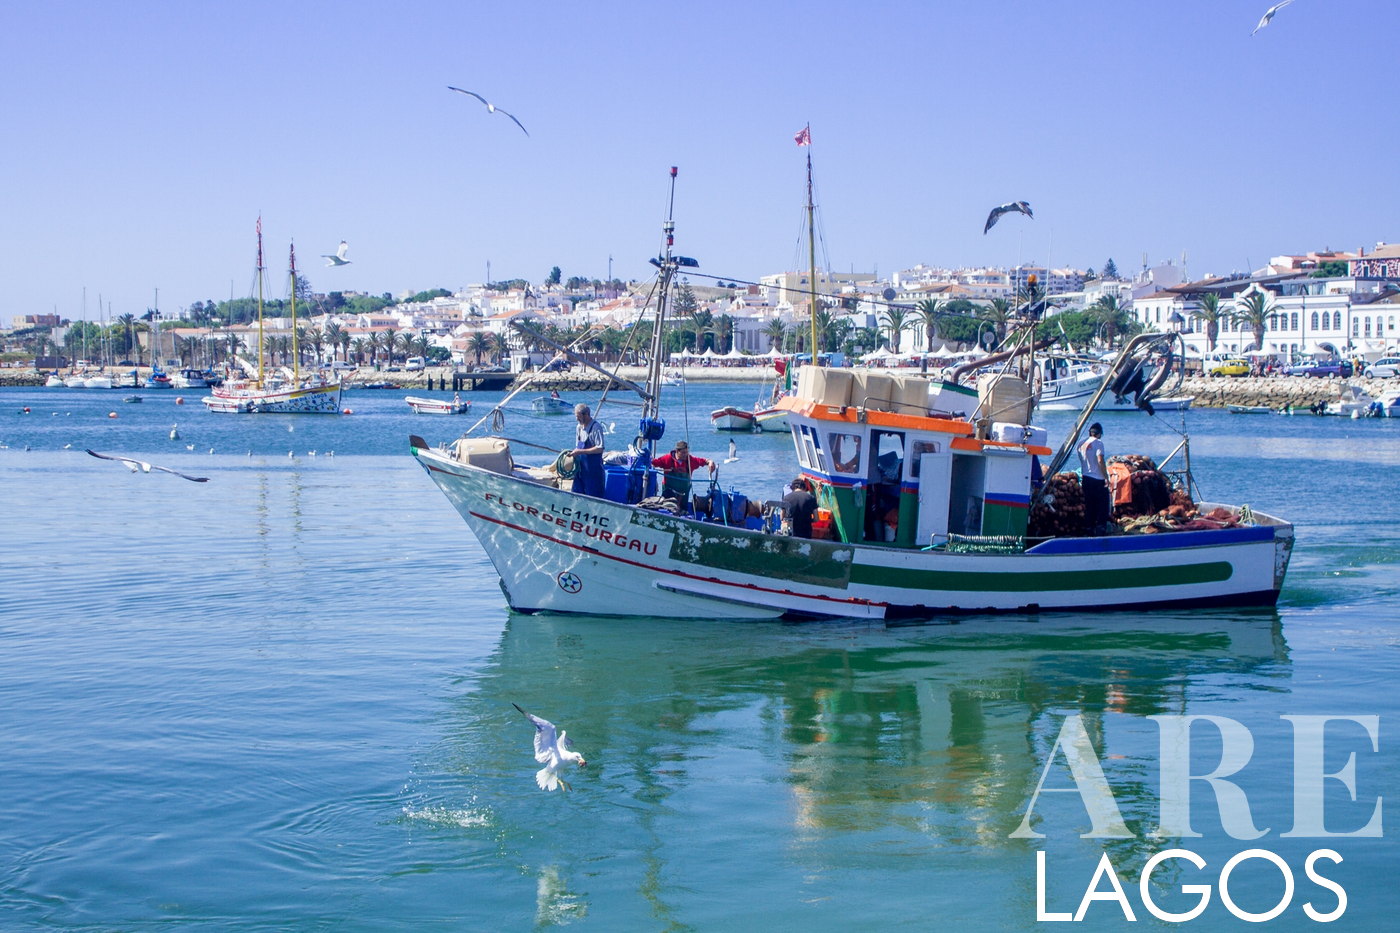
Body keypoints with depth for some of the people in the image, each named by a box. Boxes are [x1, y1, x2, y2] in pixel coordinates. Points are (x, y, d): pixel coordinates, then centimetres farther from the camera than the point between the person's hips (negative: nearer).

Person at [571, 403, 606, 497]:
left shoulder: (596, 427, -13)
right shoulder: (579, 427, 11)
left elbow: (599, 449, -20)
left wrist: (580, 451, -20)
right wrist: (574, 452, 2)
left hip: (593, 468, -8)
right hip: (580, 468, 8)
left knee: (593, 496, -4)